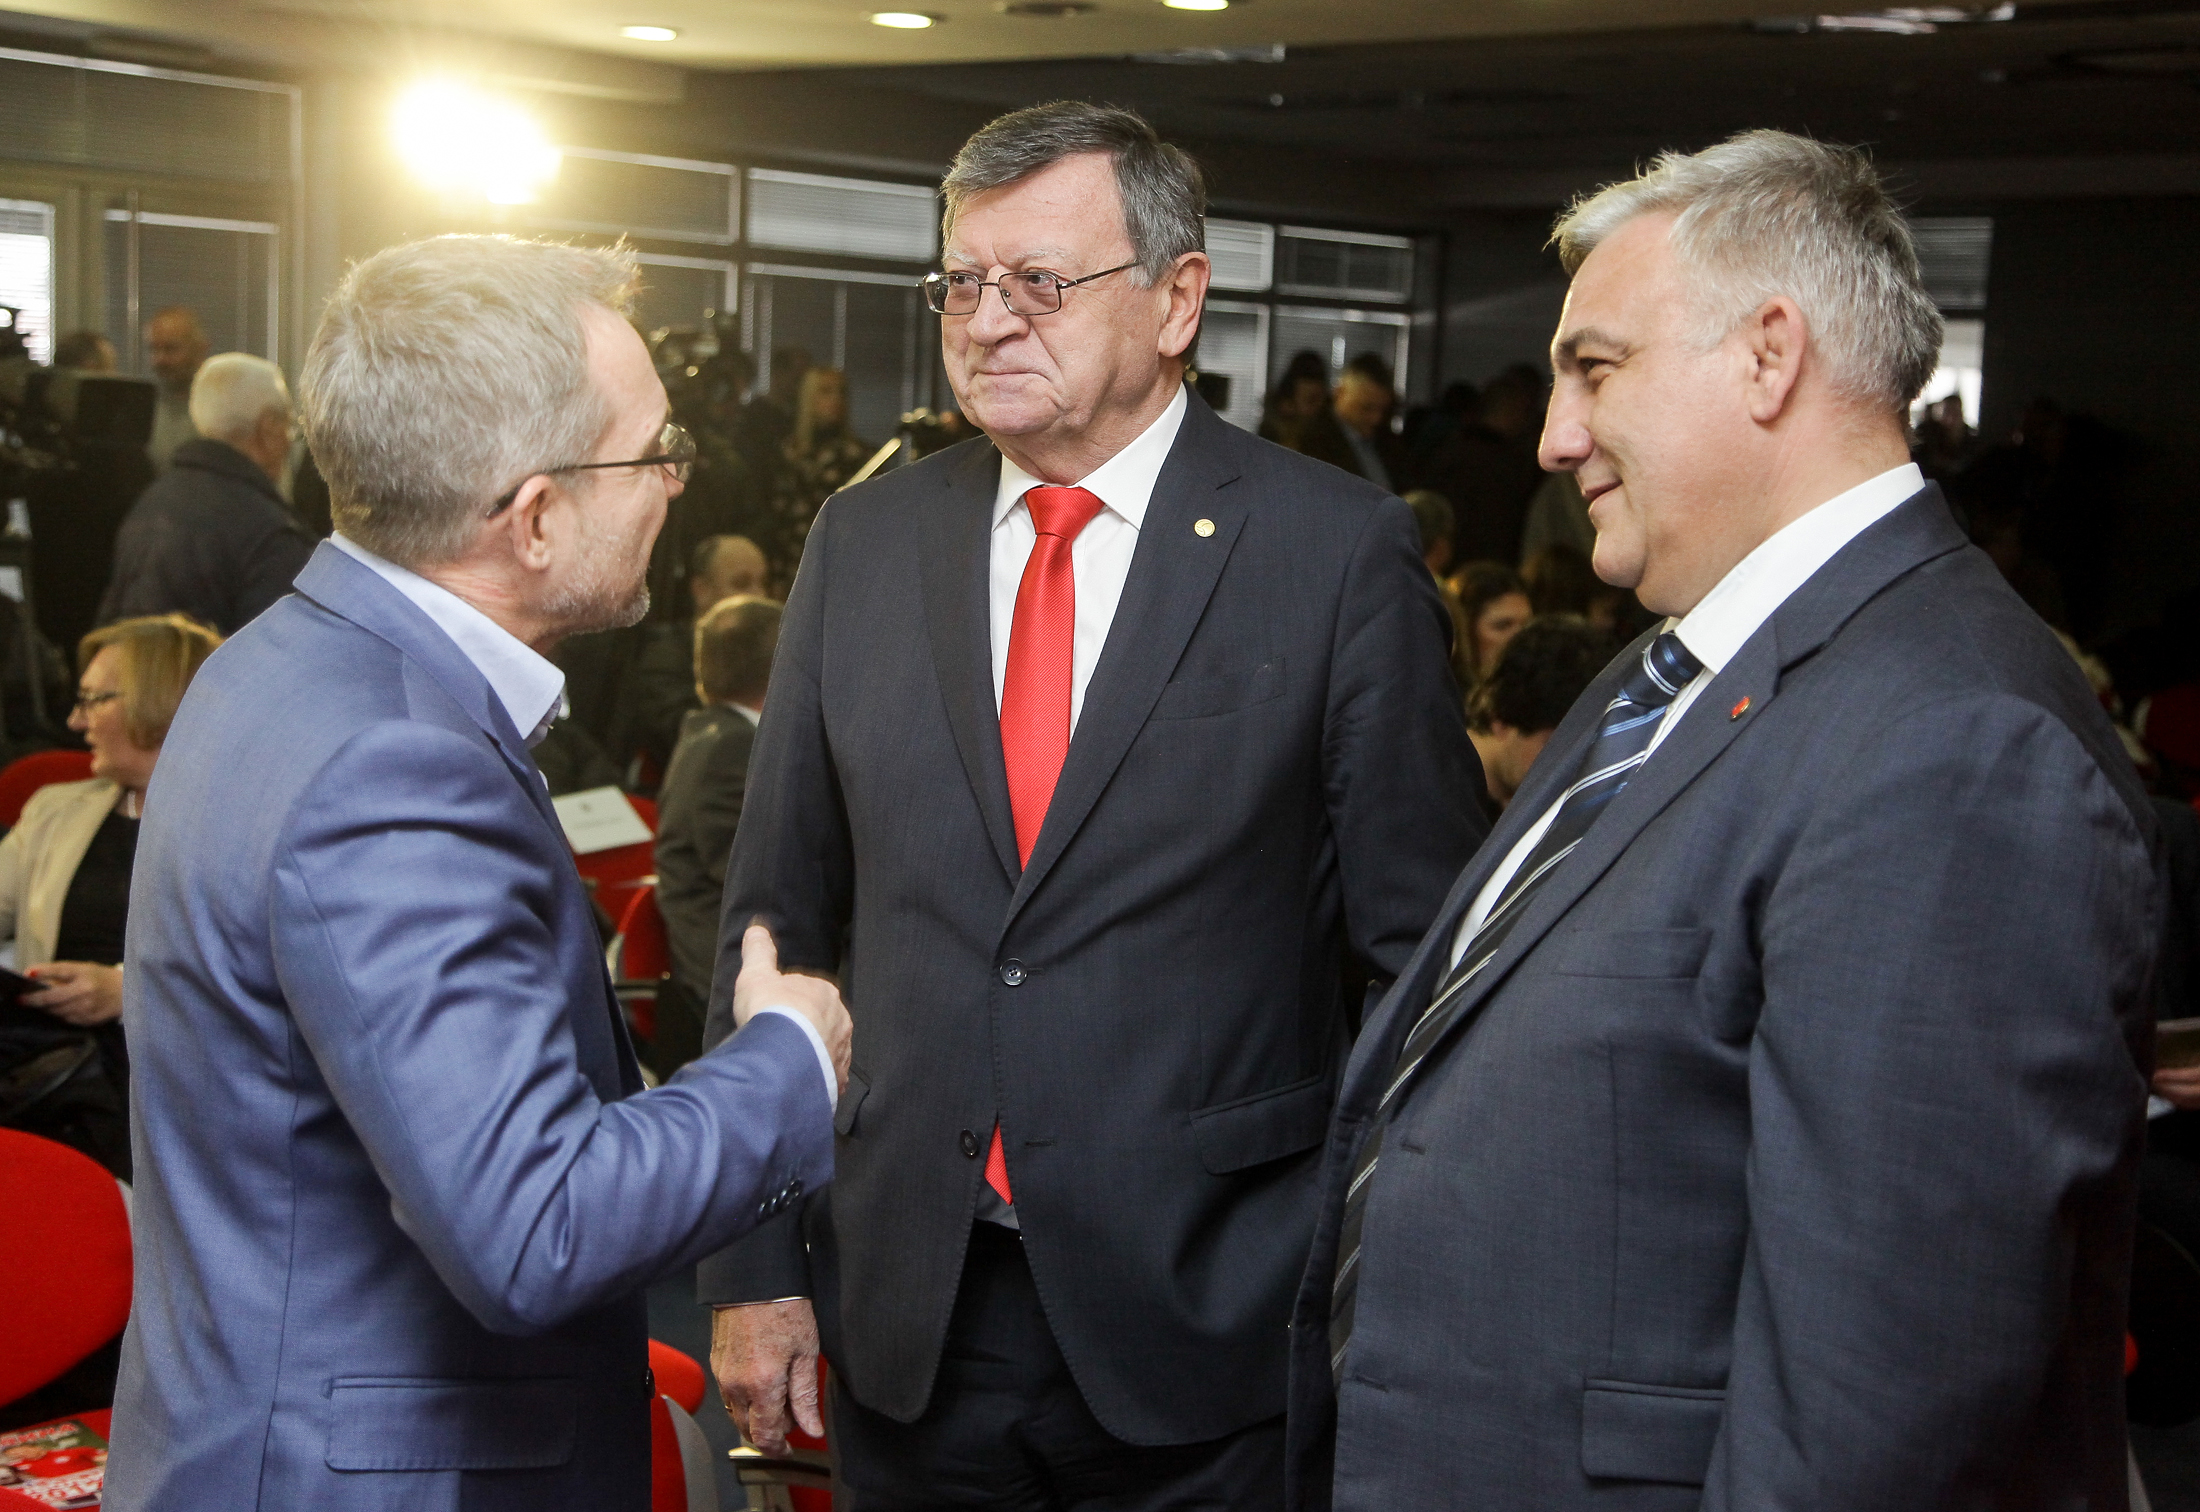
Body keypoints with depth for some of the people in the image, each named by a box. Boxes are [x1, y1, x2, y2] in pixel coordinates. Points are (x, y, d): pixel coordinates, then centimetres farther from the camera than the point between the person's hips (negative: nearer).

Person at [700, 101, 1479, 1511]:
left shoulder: (1340, 551, -6)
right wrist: (754, 1263, 5)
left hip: (1208, 1334, -3)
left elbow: (1418, 955, -5)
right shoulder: (865, 540, 5)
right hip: (908, 1320, 3)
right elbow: (780, 915, 7)